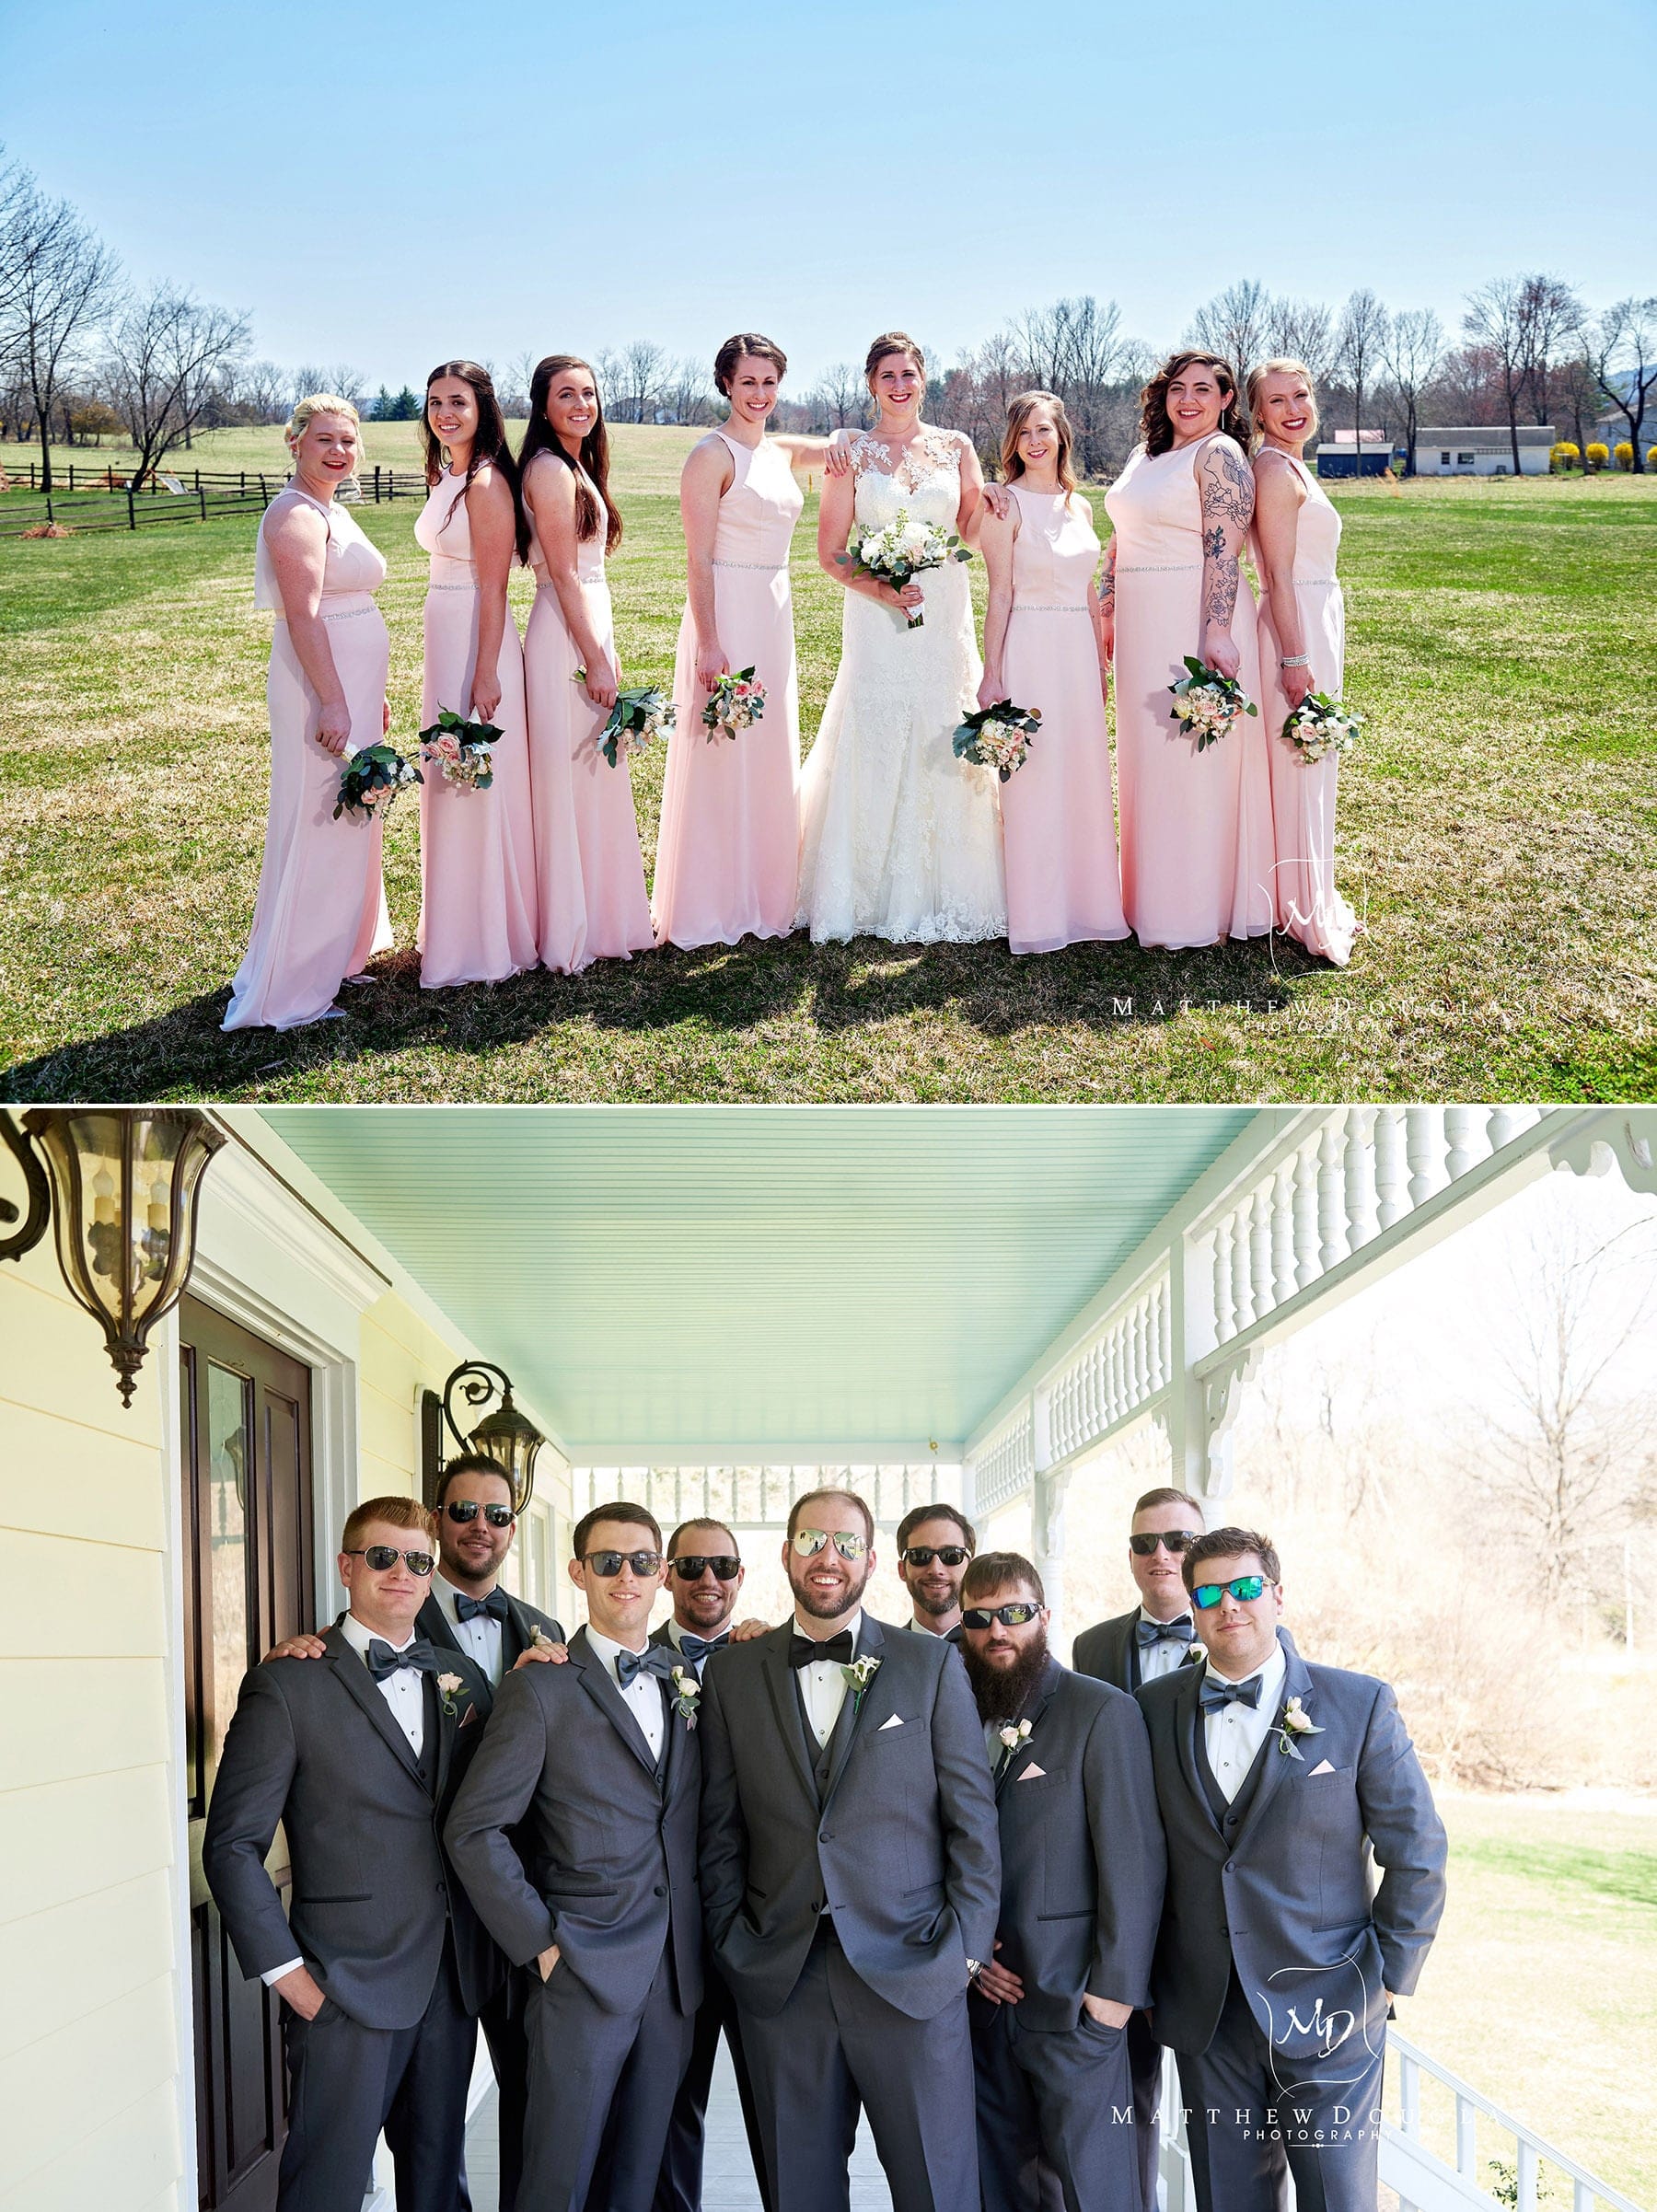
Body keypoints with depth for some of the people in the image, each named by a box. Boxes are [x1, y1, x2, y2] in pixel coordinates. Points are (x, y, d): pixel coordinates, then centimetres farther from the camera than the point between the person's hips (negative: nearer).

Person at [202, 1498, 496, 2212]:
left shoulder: (460, 1678, 12)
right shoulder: (288, 1686, -6)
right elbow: (232, 1845, -7)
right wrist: (287, 1973, -11)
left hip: (453, 1981, 5)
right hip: (347, 1987, -5)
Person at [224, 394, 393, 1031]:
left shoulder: (331, 512, 16)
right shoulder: (296, 514, -15)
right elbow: (303, 615, -22)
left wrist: (370, 695, 23)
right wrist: (333, 703, -26)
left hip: (351, 686, 10)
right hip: (320, 685, -10)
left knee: (349, 824, 18)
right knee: (318, 826, -6)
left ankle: (338, 950, 31)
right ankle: (291, 992, 0)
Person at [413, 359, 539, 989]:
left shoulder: (486, 482, -15)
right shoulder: (446, 477, 12)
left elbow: (493, 587, -18)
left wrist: (485, 675, -20)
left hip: (479, 642, -10)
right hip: (443, 639, 10)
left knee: (479, 786, -2)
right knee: (450, 787, 16)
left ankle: (487, 943, 7)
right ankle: (455, 930, 27)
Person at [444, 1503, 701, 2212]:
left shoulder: (685, 1682, 11)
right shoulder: (542, 1688, -6)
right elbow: (474, 1829, -9)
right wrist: (541, 1942, -11)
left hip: (675, 1974, 5)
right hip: (583, 1972, -5)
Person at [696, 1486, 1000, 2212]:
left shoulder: (931, 1665, 4)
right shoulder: (733, 1674, 8)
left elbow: (973, 1817, 3)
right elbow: (720, 1829, 10)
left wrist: (965, 1947, -3)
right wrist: (734, 1947, 3)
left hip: (912, 1971, -1)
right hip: (781, 1981, 2)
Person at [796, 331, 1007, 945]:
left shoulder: (955, 447, 9)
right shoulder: (853, 454, 3)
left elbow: (975, 531, 13)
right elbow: (830, 551, 2)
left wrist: (992, 502, -8)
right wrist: (877, 588, -15)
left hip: (946, 612, 2)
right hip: (878, 615, -2)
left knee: (943, 747, 2)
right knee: (877, 749, -3)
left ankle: (944, 893, 10)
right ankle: (876, 897, 5)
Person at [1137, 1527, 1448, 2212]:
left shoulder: (1360, 1705, -4)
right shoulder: (1155, 1708, 5)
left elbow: (1416, 1854, -1)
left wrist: (1387, 1978, -5)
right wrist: (1148, 1976, 5)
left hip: (1328, 2014, -3)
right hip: (1206, 2016, 3)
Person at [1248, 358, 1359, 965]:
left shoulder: (1291, 467, 15)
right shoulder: (1276, 469, -15)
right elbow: (1279, 575, -19)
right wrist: (1295, 659, -23)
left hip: (1316, 623, 10)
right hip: (1295, 628, -10)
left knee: (1311, 770, 16)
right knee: (1296, 771, -4)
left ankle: (1314, 902, 25)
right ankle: (1304, 915, 1)